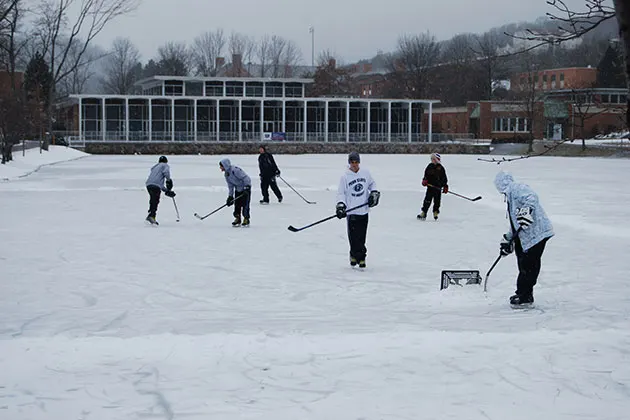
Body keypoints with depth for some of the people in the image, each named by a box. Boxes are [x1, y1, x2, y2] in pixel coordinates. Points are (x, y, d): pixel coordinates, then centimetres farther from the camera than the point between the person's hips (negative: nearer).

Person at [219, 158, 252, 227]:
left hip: (246, 188, -8)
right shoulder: (226, 174, 2)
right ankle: (237, 219, 17)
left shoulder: (235, 170, -26)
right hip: (238, 189, 9)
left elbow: (246, 178, -26)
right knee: (237, 204, 7)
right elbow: (230, 185, 9)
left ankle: (246, 219, -1)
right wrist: (230, 196, 5)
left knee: (245, 204, -9)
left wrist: (247, 188, -30)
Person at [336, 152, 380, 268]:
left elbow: (372, 184, 22)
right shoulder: (345, 177, -1)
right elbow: (341, 193, 0)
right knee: (353, 237, -2)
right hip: (351, 211, -2)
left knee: (361, 236, 2)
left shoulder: (365, 173, 6)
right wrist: (340, 205, -13)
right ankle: (355, 255, 12)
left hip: (364, 210, 2)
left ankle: (360, 257, 10)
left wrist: (374, 193, 6)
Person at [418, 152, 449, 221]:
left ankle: (435, 213, 17)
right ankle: (423, 213, -3)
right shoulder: (429, 166, 5)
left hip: (438, 187, 0)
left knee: (437, 201, 3)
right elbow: (426, 175, 12)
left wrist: (445, 186, 0)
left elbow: (444, 178, 6)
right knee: (427, 200, -6)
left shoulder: (441, 168, 2)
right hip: (430, 186, 0)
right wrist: (424, 180, -6)